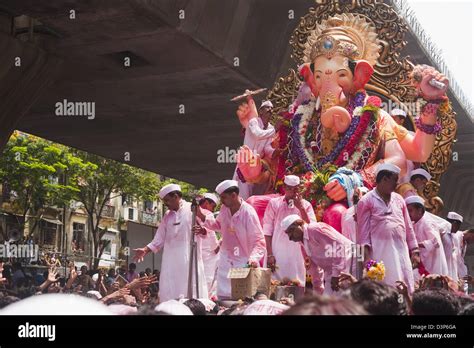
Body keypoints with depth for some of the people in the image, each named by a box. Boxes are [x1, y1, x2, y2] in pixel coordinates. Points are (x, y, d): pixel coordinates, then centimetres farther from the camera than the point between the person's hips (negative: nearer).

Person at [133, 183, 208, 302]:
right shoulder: (167, 216, 18)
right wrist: (145, 250, 10)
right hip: (171, 262, 6)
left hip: (189, 260, -5)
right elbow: (159, 239, 22)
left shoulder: (192, 209, 0)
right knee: (169, 294, 0)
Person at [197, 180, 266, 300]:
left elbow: (259, 241, -21)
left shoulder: (249, 213, -22)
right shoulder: (224, 209, -2)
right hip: (226, 261, 6)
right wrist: (201, 216, 6)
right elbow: (218, 225, 18)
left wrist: (254, 258, -38)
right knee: (222, 297, 9)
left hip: (243, 263, -6)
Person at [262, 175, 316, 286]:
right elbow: (267, 230, 0)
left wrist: (301, 208, -12)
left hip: (296, 256, 1)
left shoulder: (305, 205, 5)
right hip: (277, 254, -1)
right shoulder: (274, 203, 3)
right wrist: (269, 254, -6)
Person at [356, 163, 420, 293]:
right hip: (380, 252, -5)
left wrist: (414, 251, 13)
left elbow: (408, 227, 18)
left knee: (406, 288, 1)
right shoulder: (366, 201, 0)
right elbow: (363, 230, -3)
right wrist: (366, 255, -11)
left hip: (401, 251, 5)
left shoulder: (398, 199, 16)